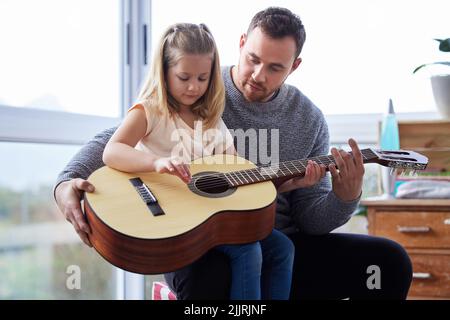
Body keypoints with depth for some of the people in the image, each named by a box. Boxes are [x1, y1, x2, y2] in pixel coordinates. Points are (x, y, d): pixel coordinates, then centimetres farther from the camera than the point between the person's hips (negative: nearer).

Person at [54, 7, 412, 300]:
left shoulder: (309, 120, 5)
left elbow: (309, 217, 6)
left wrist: (345, 198, -16)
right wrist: (68, 182, -23)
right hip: (201, 246, -4)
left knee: (389, 260, -9)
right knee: (207, 273, -42)